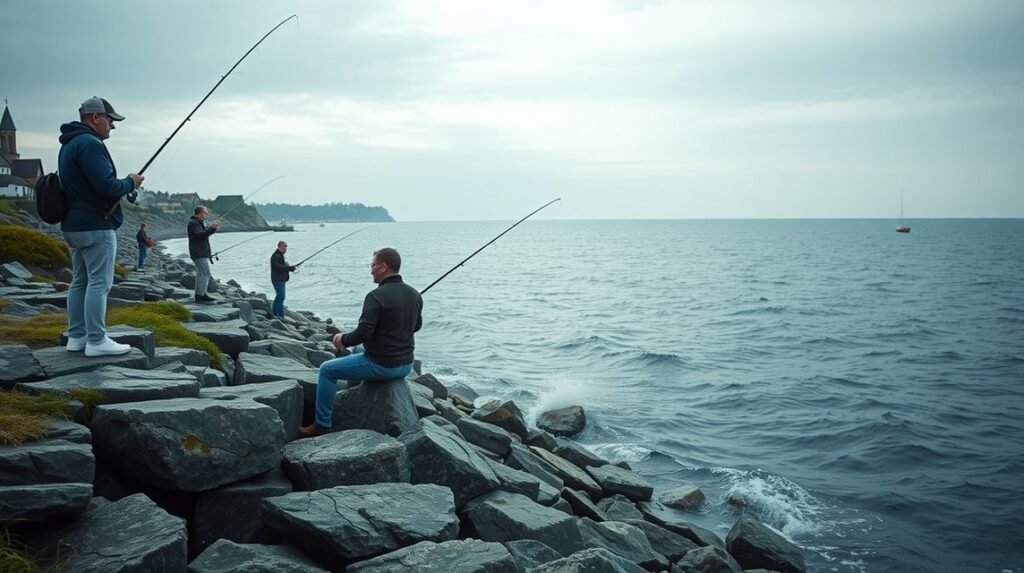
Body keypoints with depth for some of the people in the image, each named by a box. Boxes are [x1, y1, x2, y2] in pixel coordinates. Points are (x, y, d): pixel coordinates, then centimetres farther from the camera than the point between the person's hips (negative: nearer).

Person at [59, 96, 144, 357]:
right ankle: (96, 341, -6)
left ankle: (76, 336, 18)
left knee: (80, 281, 13)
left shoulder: (68, 145, 18)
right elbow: (106, 186, -23)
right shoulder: (90, 143, -15)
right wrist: (130, 182, -4)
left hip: (74, 225, 10)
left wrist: (124, 187, 14)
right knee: (99, 282, -7)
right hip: (96, 226, -10)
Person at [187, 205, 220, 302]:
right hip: (199, 254, -11)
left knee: (201, 274, 15)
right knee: (205, 273, -13)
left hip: (202, 253, 11)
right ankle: (201, 295, -13)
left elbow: (205, 233, 25)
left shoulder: (199, 222, 18)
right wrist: (212, 228, -31)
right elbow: (200, 235, -29)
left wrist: (213, 227, 11)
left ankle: (199, 295, 21)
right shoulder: (193, 223, -15)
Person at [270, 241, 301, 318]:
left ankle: (274, 312, 24)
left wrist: (292, 267, 6)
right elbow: (279, 268, -26)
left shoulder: (280, 255, 18)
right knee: (281, 297, -12)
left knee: (279, 296, 16)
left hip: (281, 280, 11)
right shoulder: (276, 256, -16)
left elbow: (283, 266, 23)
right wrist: (291, 268, -23)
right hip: (278, 280, -11)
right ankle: (281, 315, -12)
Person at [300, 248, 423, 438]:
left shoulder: (376, 297, -21)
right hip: (406, 365, 8)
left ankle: (322, 425, 13)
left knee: (327, 370, 8)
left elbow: (363, 334, -23)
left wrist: (343, 339, -4)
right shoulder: (414, 294, 2)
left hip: (382, 366, -8)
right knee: (359, 354, 37)